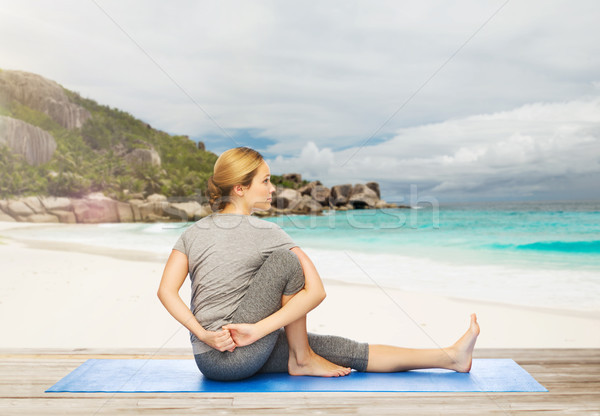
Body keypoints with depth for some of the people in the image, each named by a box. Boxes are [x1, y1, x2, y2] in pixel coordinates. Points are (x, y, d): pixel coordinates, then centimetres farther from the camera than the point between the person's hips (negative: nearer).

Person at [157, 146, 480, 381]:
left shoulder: (193, 232, 8)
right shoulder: (265, 233, -9)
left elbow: (166, 291, -1)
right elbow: (316, 291, -18)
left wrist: (204, 334, -8)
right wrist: (260, 329, -20)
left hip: (207, 357, 7)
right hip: (238, 357, -7)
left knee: (346, 352, 3)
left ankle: (449, 357, 8)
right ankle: (302, 360, 7)